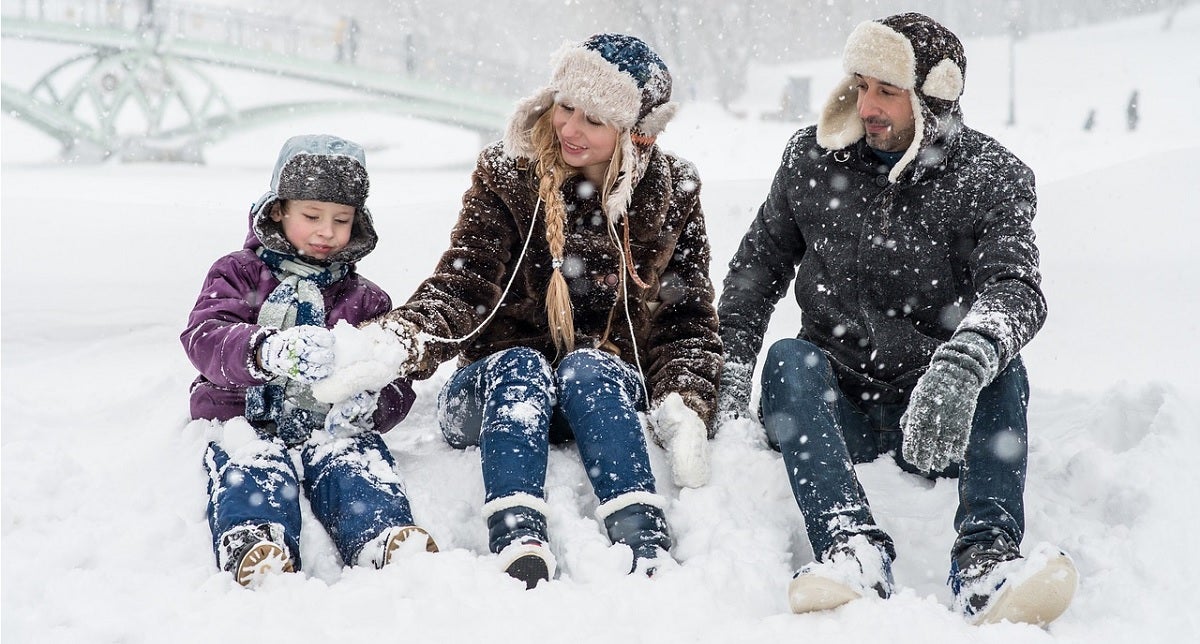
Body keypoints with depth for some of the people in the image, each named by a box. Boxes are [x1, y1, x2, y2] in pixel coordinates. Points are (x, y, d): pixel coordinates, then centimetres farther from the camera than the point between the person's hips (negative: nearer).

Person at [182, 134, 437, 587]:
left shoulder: (366, 301, 21)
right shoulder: (238, 274, 14)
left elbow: (397, 384, 12)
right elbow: (203, 337, -7)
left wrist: (370, 404, -17)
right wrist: (266, 351, -32)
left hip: (329, 426, 2)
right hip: (245, 418, -1)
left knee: (357, 461, -32)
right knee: (251, 465, -35)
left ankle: (386, 539, -60)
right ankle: (254, 547, -63)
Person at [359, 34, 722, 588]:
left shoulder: (672, 196, 1)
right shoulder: (506, 177, -3)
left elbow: (688, 320, 2)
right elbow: (461, 286, -14)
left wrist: (684, 406, -17)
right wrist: (404, 340, -35)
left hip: (608, 395, 0)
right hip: (499, 392, 0)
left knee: (586, 367, -32)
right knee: (520, 365, -33)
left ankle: (646, 547, -50)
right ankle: (519, 548, -54)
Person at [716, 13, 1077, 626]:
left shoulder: (992, 179, -6)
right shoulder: (813, 158, 4)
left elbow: (1015, 289, -23)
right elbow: (758, 263, 13)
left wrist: (962, 365, -46)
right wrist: (732, 363, -4)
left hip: (940, 416, -1)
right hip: (835, 408, 2)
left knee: (999, 362, -29)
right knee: (789, 357, -28)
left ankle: (986, 559, -45)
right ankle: (853, 547, -48)